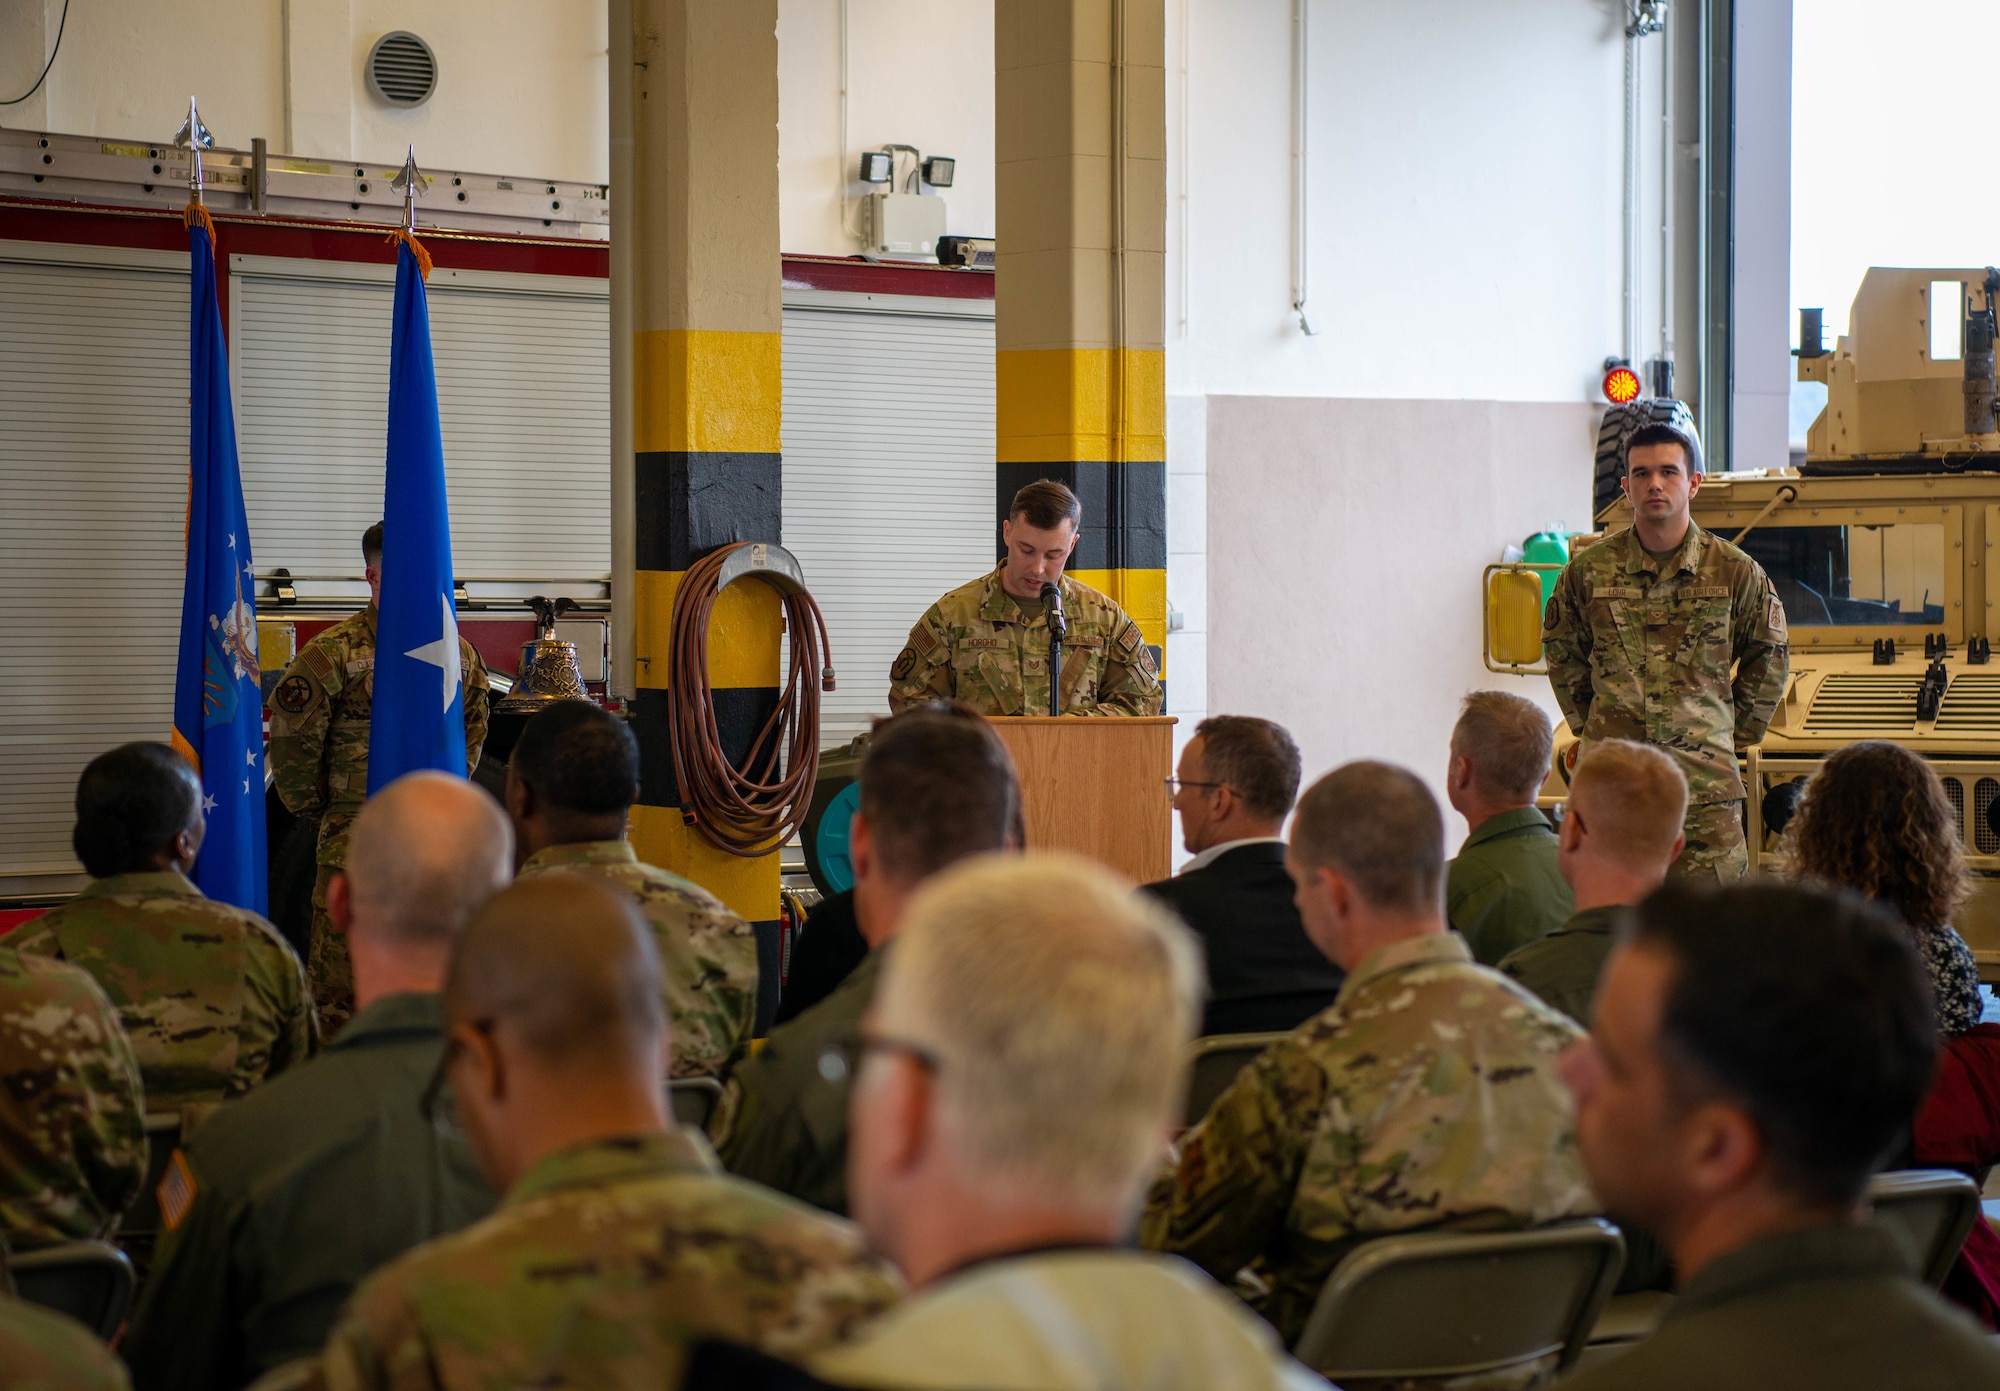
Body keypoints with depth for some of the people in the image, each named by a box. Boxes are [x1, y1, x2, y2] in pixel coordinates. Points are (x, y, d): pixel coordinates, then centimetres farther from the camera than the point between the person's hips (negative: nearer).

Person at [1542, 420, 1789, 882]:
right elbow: (1561, 651, 20)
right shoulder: (1587, 570, 4)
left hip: (1706, 778, -1)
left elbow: (1768, 657, 16)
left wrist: (1737, 733, 13)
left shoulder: (1735, 571, 2)